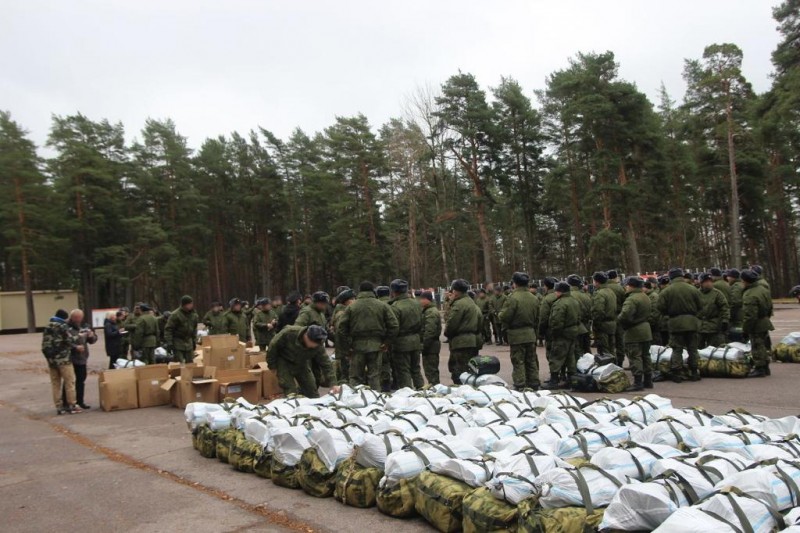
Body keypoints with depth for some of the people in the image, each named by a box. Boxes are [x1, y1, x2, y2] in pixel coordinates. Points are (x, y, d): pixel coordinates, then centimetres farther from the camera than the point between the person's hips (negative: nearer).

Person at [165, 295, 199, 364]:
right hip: (178, 344, -6)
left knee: (190, 363, 8)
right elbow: (168, 329, -13)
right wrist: (169, 343, -17)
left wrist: (194, 341, 17)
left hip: (189, 343, 6)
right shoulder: (175, 315, -15)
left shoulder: (194, 315, 5)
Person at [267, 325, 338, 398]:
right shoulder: (289, 333, -35)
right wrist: (272, 365, -9)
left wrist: (333, 383, -29)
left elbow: (326, 363, -20)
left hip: (301, 364, 3)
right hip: (284, 362, -3)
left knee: (313, 394, 4)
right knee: (290, 391, -14)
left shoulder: (318, 345, -26)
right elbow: (273, 346, -19)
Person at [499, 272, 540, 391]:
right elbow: (537, 318, 11)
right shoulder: (534, 298, 4)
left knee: (518, 362, 0)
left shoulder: (513, 298, -18)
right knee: (531, 361, 14)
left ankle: (520, 386, 0)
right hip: (531, 334, 6)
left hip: (517, 335, -6)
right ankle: (534, 385, 20)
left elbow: (504, 317, -17)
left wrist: (501, 312, 4)